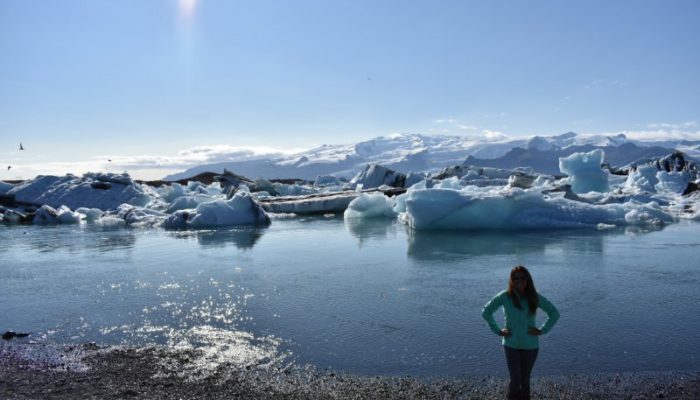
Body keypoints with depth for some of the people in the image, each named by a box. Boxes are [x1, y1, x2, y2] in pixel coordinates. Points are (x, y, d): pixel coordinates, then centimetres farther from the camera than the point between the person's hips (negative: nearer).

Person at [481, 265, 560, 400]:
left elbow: (554, 313, 6)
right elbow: (486, 312, -1)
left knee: (525, 379, 11)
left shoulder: (535, 297, -5)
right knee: (515, 380, -6)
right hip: (511, 345, -1)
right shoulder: (505, 296, -10)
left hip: (530, 345, 1)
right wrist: (497, 331, -5)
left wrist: (542, 330, -2)